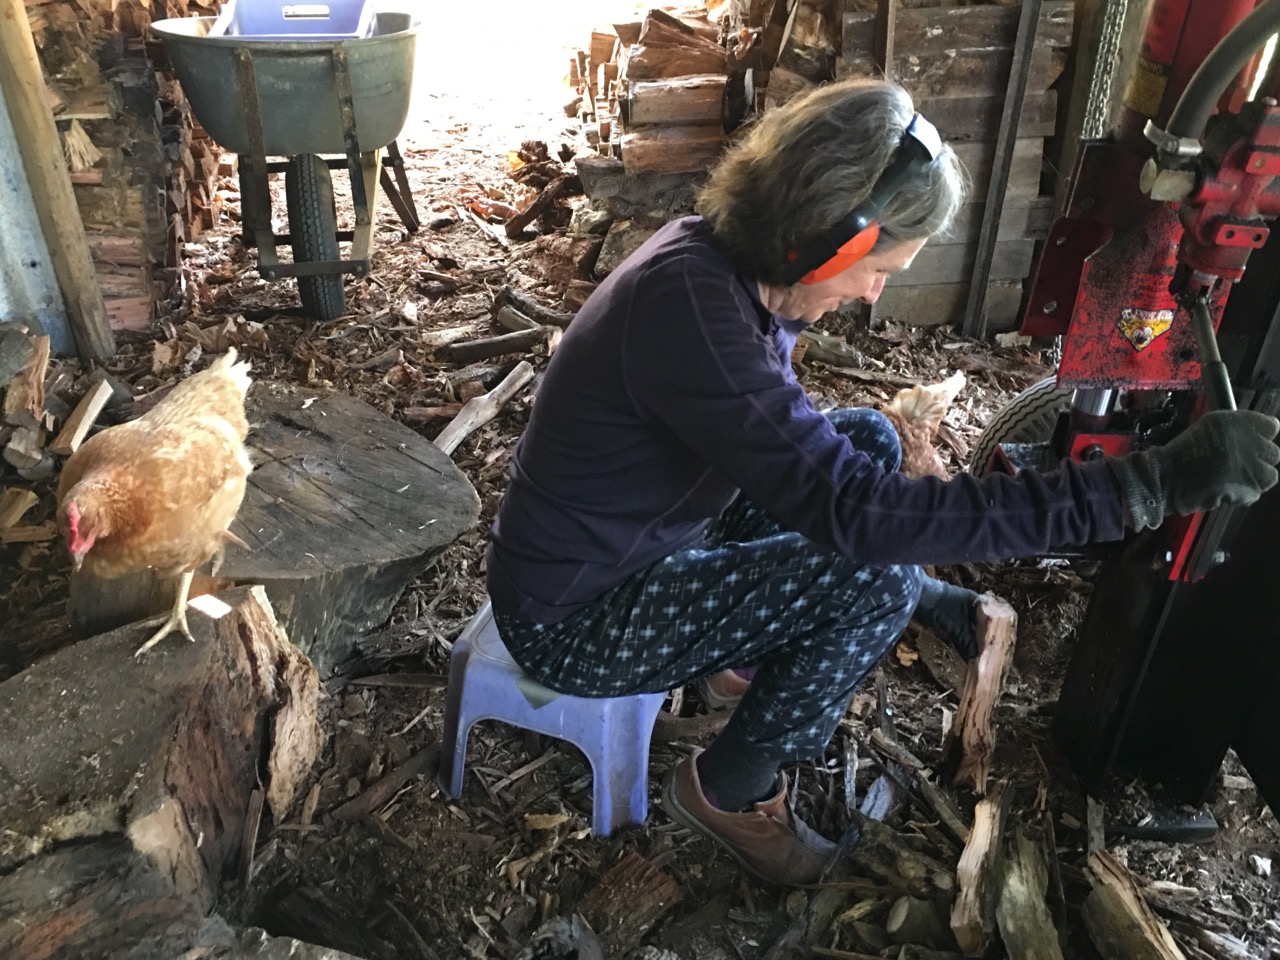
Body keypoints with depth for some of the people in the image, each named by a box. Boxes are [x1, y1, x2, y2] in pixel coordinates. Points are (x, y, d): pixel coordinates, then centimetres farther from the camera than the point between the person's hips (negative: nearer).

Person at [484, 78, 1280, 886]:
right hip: (572, 627, -8)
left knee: (870, 439, 4)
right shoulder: (689, 305, -33)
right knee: (877, 580, -19)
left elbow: (805, 447, 9)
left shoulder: (725, 260, -4)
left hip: (641, 546, 8)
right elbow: (858, 513, -35)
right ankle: (726, 790, 3)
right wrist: (1144, 485, -33)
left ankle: (754, 651, 18)